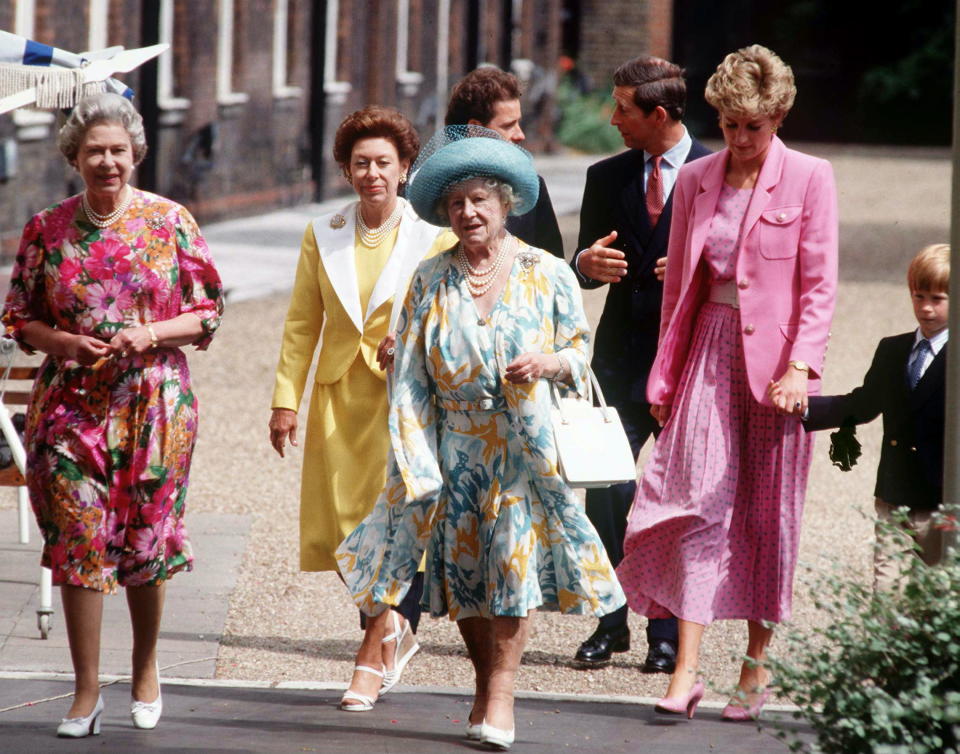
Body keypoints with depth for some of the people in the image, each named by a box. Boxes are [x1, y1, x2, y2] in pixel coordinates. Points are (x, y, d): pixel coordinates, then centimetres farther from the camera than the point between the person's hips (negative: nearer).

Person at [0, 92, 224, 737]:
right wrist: (62, 342, -11)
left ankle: (146, 668, 28)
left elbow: (207, 311, 2)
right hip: (71, 405, 1)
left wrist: (151, 333, -14)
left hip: (152, 403, -1)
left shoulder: (169, 222, 0)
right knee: (78, 540, -4)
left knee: (146, 538, 7)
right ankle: (87, 692, 2)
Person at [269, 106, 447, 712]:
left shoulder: (433, 237, 0)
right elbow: (302, 324, 9)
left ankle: (375, 651, -3)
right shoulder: (323, 236, 9)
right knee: (345, 523, 4)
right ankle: (397, 632, 24)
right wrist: (286, 400, 3)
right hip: (340, 397, 3)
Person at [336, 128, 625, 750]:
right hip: (457, 447, 2)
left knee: (515, 553, -11)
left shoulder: (548, 275, 3)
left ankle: (501, 694, -6)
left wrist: (551, 362, -14)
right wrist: (416, 460, -1)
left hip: (526, 447, -2)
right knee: (462, 565, 4)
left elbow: (582, 353, 9)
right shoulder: (430, 283, 7)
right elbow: (411, 377, 6)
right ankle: (486, 685, 20)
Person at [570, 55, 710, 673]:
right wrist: (586, 265, -9)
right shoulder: (607, 177, 12)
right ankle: (610, 623, 6)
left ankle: (668, 634, 8)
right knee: (606, 491, -4)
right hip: (621, 358, 3)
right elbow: (584, 266, 14)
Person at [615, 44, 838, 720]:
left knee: (769, 513, 5)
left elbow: (819, 284, -4)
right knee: (698, 502, -9)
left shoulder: (809, 178, -2)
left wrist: (798, 367, -14)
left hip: (774, 357, -2)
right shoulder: (695, 181, 9)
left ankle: (757, 661, 18)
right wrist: (666, 375, 12)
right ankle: (686, 670, -13)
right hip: (709, 352, 2)